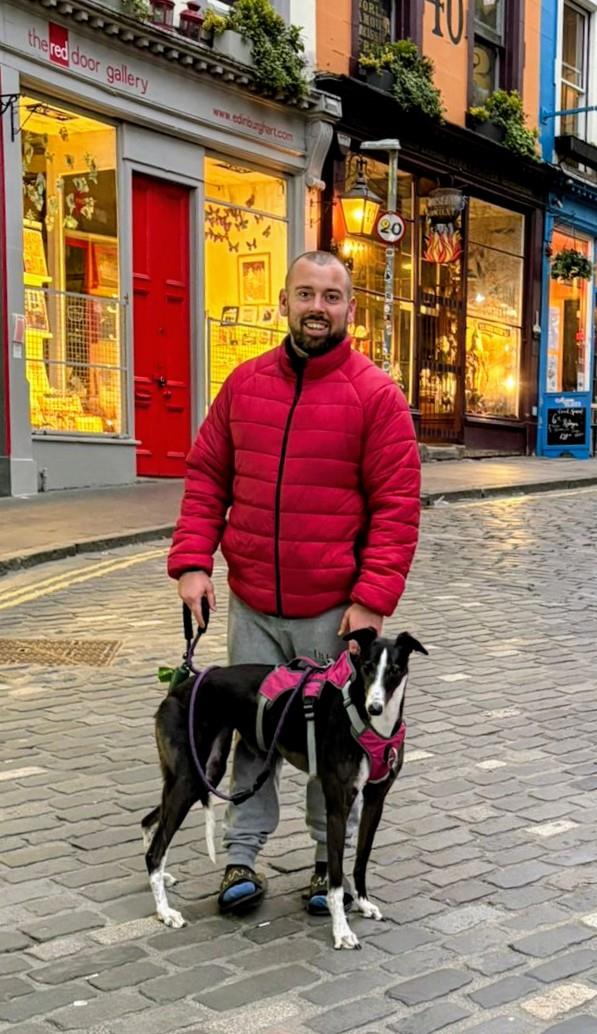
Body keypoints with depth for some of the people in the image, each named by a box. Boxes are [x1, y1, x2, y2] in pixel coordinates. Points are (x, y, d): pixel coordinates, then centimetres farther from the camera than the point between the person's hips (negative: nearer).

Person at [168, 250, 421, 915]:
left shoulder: (376, 395, -6)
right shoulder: (244, 384, 5)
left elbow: (397, 505, -9)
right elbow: (206, 478, 9)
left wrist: (373, 598, -16)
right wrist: (192, 562, -3)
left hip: (335, 609, -3)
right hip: (252, 604, 3)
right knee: (251, 730, 12)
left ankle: (330, 857, 29)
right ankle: (242, 856, 27)